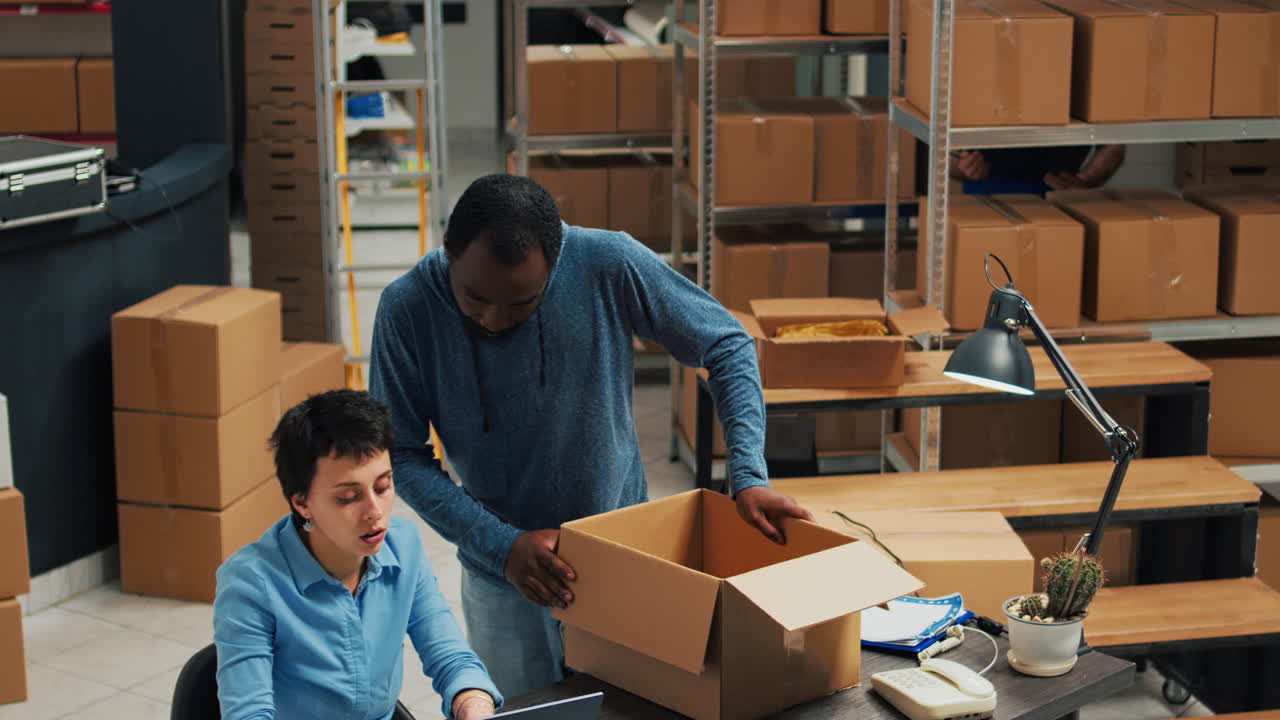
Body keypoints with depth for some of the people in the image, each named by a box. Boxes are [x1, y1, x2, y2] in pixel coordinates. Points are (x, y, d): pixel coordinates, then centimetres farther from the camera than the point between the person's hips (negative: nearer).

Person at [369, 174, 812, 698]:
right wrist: (501, 546, -24)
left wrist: (748, 476, -18)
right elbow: (402, 456, -13)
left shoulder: (608, 265, -21)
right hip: (502, 581, 0)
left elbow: (725, 344, -9)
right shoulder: (408, 308, -19)